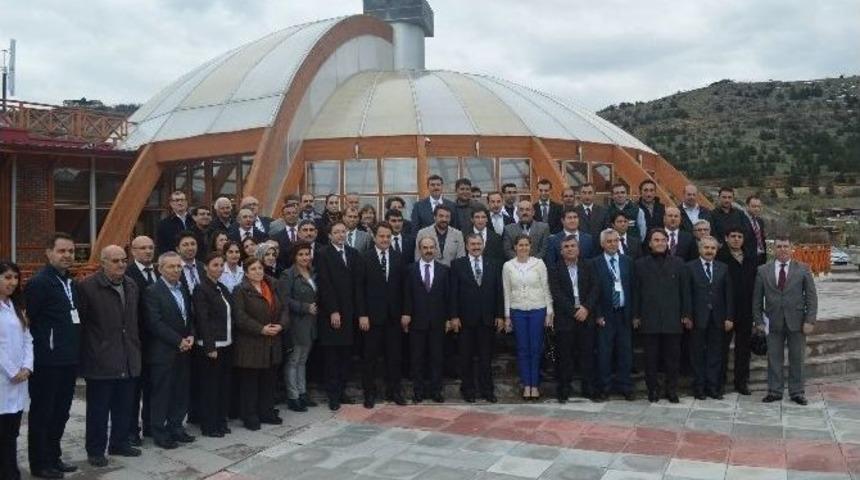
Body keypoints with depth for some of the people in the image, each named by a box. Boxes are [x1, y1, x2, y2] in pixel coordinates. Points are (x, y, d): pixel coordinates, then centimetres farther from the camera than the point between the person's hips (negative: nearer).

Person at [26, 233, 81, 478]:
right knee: (41, 413, 5)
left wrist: (75, 352, 12)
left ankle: (53, 457, 28)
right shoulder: (39, 283, -13)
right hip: (47, 363, -8)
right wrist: (43, 349, -13)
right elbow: (28, 321, -16)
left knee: (61, 412, 16)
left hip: (68, 360, 8)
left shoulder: (71, 283, 12)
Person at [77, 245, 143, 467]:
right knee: (98, 409, 6)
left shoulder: (132, 286, 10)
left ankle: (119, 443, 29)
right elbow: (79, 322, -8)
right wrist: (85, 353, -7)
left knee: (124, 407, 14)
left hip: (128, 361, 6)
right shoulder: (87, 286, -10)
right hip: (100, 361, -6)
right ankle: (95, 450, 18)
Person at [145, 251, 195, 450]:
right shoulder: (153, 291, -10)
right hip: (163, 351, -7)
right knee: (161, 393, 2)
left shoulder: (184, 289, 13)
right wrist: (178, 341, -15)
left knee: (181, 392, 10)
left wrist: (190, 336, 0)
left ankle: (175, 427, 22)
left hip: (184, 350, 7)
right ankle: (159, 432, 12)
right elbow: (155, 323, -16)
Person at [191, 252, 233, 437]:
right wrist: (210, 347, -18)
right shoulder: (201, 289, -10)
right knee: (209, 387, 2)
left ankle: (220, 422, 24)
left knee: (224, 385, 13)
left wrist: (230, 341, 7)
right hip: (210, 347, -7)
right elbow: (202, 320, -15)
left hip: (226, 345, 7)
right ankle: (208, 426, 12)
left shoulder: (223, 288, 12)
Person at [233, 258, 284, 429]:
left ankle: (266, 412, 24)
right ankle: (249, 416, 10)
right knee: (250, 381, 1)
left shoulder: (272, 288, 13)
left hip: (272, 343, 6)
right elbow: (240, 316, -16)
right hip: (250, 344, -6)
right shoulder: (241, 291, -7)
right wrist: (261, 329, -20)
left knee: (269, 380, 12)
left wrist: (280, 325, -7)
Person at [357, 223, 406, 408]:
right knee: (369, 357, 5)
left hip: (393, 316, 3)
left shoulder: (398, 258, 6)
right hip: (371, 315, -3)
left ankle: (393, 391, 21)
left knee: (393, 356, 9)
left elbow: (402, 287, 6)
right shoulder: (364, 258, -3)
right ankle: (369, 393, 16)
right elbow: (360, 288, -5)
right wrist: (362, 314, -10)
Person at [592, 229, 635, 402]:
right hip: (605, 315, -3)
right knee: (604, 353, 1)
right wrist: (598, 315, -8)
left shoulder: (627, 261, 9)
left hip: (624, 314, 3)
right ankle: (603, 388, 11)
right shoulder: (595, 264, -1)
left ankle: (625, 387, 18)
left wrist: (632, 313, 1)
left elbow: (632, 288, 7)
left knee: (625, 352, 7)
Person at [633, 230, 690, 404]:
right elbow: (636, 292, 7)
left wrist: (686, 314, 4)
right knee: (651, 357, 4)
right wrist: (636, 316, 2)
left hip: (672, 318, 1)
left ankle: (671, 390, 15)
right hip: (649, 319, 0)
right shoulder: (640, 264, 7)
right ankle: (653, 390, 14)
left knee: (672, 356, 3)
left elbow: (684, 290, 9)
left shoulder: (678, 263, 9)